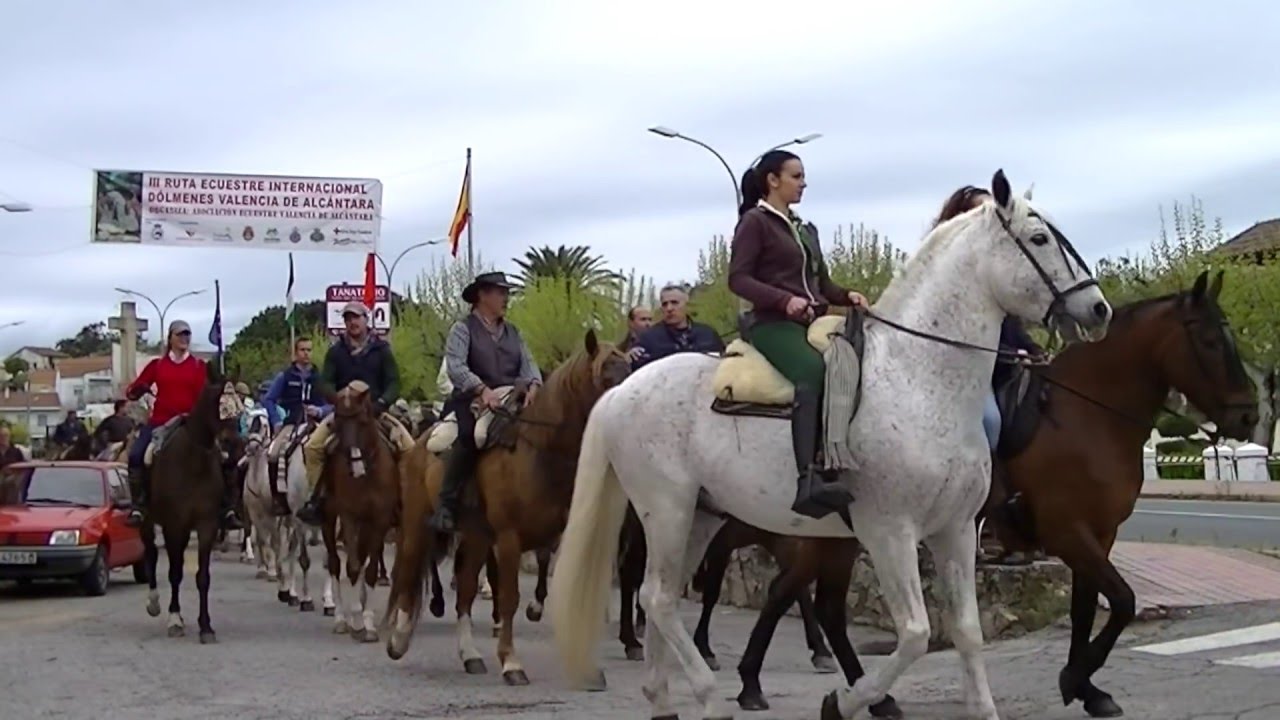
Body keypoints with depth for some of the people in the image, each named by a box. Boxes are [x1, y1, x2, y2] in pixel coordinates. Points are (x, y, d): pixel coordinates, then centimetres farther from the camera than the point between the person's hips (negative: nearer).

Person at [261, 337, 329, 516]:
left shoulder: (320, 378, 10)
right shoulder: (285, 377, 6)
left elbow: (331, 404, 7)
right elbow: (268, 400, 7)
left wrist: (320, 411, -14)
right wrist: (277, 422, -3)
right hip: (291, 423, -1)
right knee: (273, 453, -25)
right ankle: (278, 496, -12)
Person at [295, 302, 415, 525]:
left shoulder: (381, 350, 5)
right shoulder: (336, 351, 7)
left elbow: (394, 383, 1)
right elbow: (324, 383, 0)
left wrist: (381, 403, -18)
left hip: (376, 411, 0)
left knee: (409, 447, -22)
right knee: (312, 446, -22)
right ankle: (317, 497, -10)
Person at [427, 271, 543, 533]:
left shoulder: (513, 332, 18)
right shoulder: (463, 329, 1)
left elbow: (528, 364, 6)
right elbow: (456, 367, -14)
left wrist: (533, 385, -17)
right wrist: (483, 389, -29)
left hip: (510, 403, 6)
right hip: (472, 401, -6)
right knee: (470, 435, -35)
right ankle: (446, 506, -30)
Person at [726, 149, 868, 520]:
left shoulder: (806, 229, 25)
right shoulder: (755, 222, 2)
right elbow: (738, 278, -8)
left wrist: (848, 296, 4)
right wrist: (785, 299, -23)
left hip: (813, 323, 9)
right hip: (774, 323, -9)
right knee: (813, 371, -37)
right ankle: (809, 480, -47)